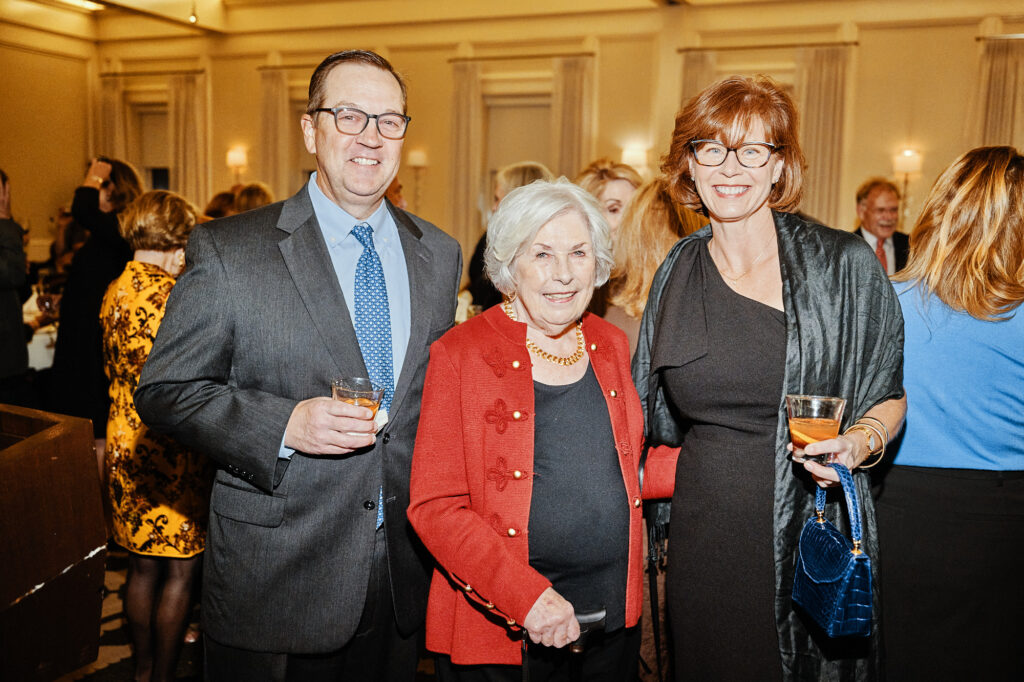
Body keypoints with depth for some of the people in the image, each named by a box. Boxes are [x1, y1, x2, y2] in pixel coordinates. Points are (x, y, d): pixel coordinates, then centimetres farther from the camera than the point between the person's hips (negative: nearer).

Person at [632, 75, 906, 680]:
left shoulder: (845, 264, -7)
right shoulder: (677, 275, 3)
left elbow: (892, 392, 3)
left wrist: (863, 439, -15)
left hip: (813, 535, -2)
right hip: (704, 536, 3)